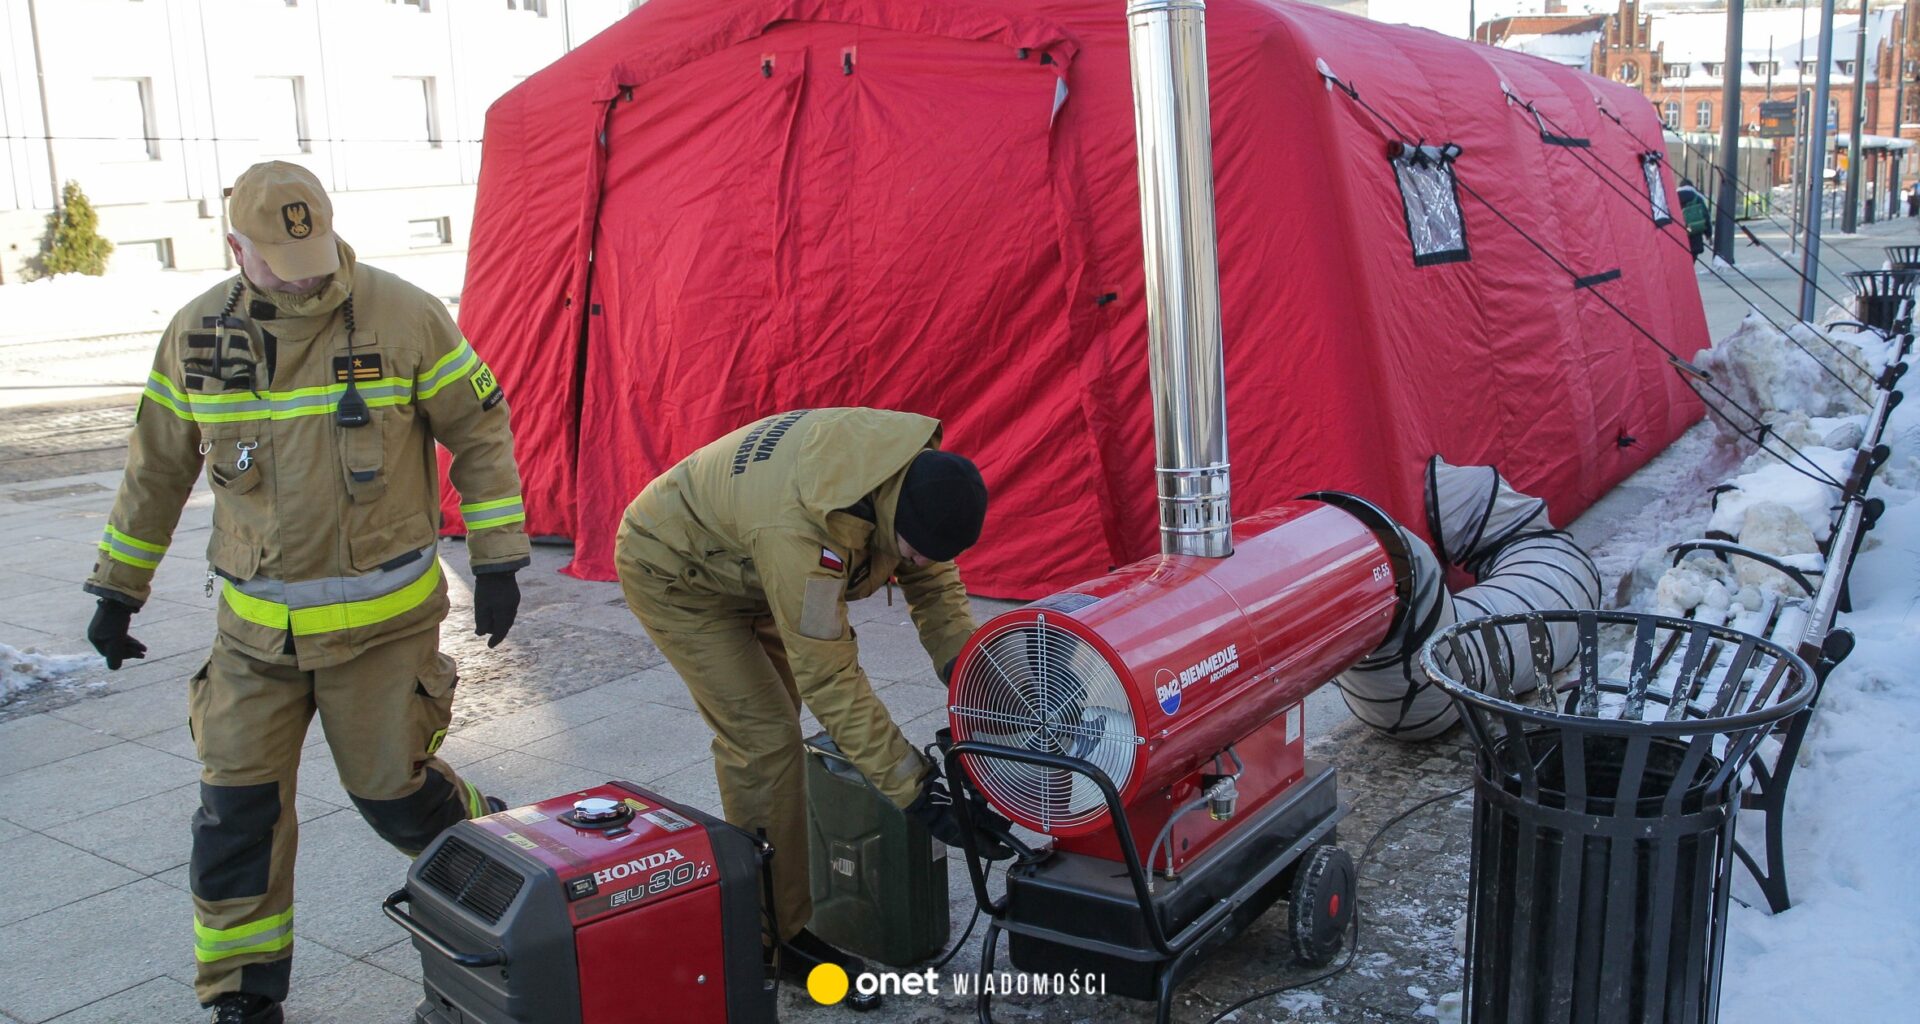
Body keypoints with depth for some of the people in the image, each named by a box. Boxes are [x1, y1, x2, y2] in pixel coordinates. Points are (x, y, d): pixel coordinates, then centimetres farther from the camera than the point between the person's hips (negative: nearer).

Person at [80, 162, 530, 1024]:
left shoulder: (403, 316, -10)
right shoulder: (198, 334, 0)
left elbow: (480, 434, -3)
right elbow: (156, 468, 12)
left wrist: (497, 561, -6)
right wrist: (117, 589, 15)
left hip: (381, 619, -3)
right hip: (255, 624, 3)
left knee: (393, 789, 3)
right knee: (238, 807, 2)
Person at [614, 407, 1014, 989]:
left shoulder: (918, 474, -21)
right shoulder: (798, 527, -44)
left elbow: (936, 585, -10)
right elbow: (829, 677, -38)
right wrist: (913, 790, -35)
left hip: (737, 565, 8)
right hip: (673, 573, -8)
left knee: (757, 731, 15)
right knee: (766, 739, -14)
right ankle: (776, 936, -2)